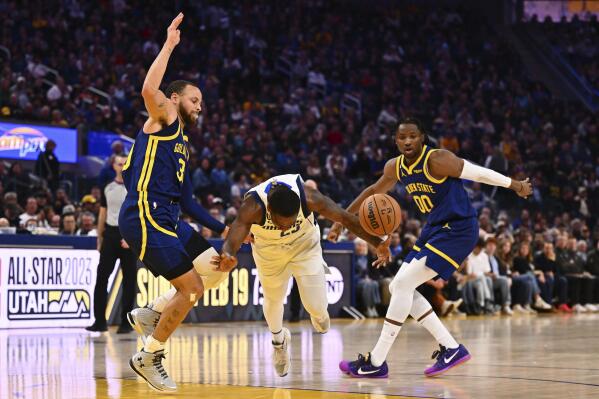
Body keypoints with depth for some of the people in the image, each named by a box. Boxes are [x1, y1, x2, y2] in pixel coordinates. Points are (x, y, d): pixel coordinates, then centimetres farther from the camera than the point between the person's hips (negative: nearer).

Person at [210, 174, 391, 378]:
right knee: (273, 299, 15)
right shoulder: (253, 207, -41)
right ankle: (278, 341, 48)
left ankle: (318, 313, 34)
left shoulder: (308, 198, -38)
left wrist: (377, 243, -33)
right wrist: (227, 258, -74)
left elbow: (346, 217, -26)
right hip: (269, 250, 0)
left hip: (304, 243, 0)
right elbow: (232, 240, -50)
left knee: (316, 306, -5)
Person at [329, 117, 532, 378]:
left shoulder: (437, 160, -20)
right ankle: (451, 349, 10)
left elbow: (478, 173, -13)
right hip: (434, 230, 9)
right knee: (398, 287, 6)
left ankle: (376, 362, -9)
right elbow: (373, 192, 20)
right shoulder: (395, 167, 3)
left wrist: (515, 185, -5)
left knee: (403, 284, -15)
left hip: (457, 230, -9)